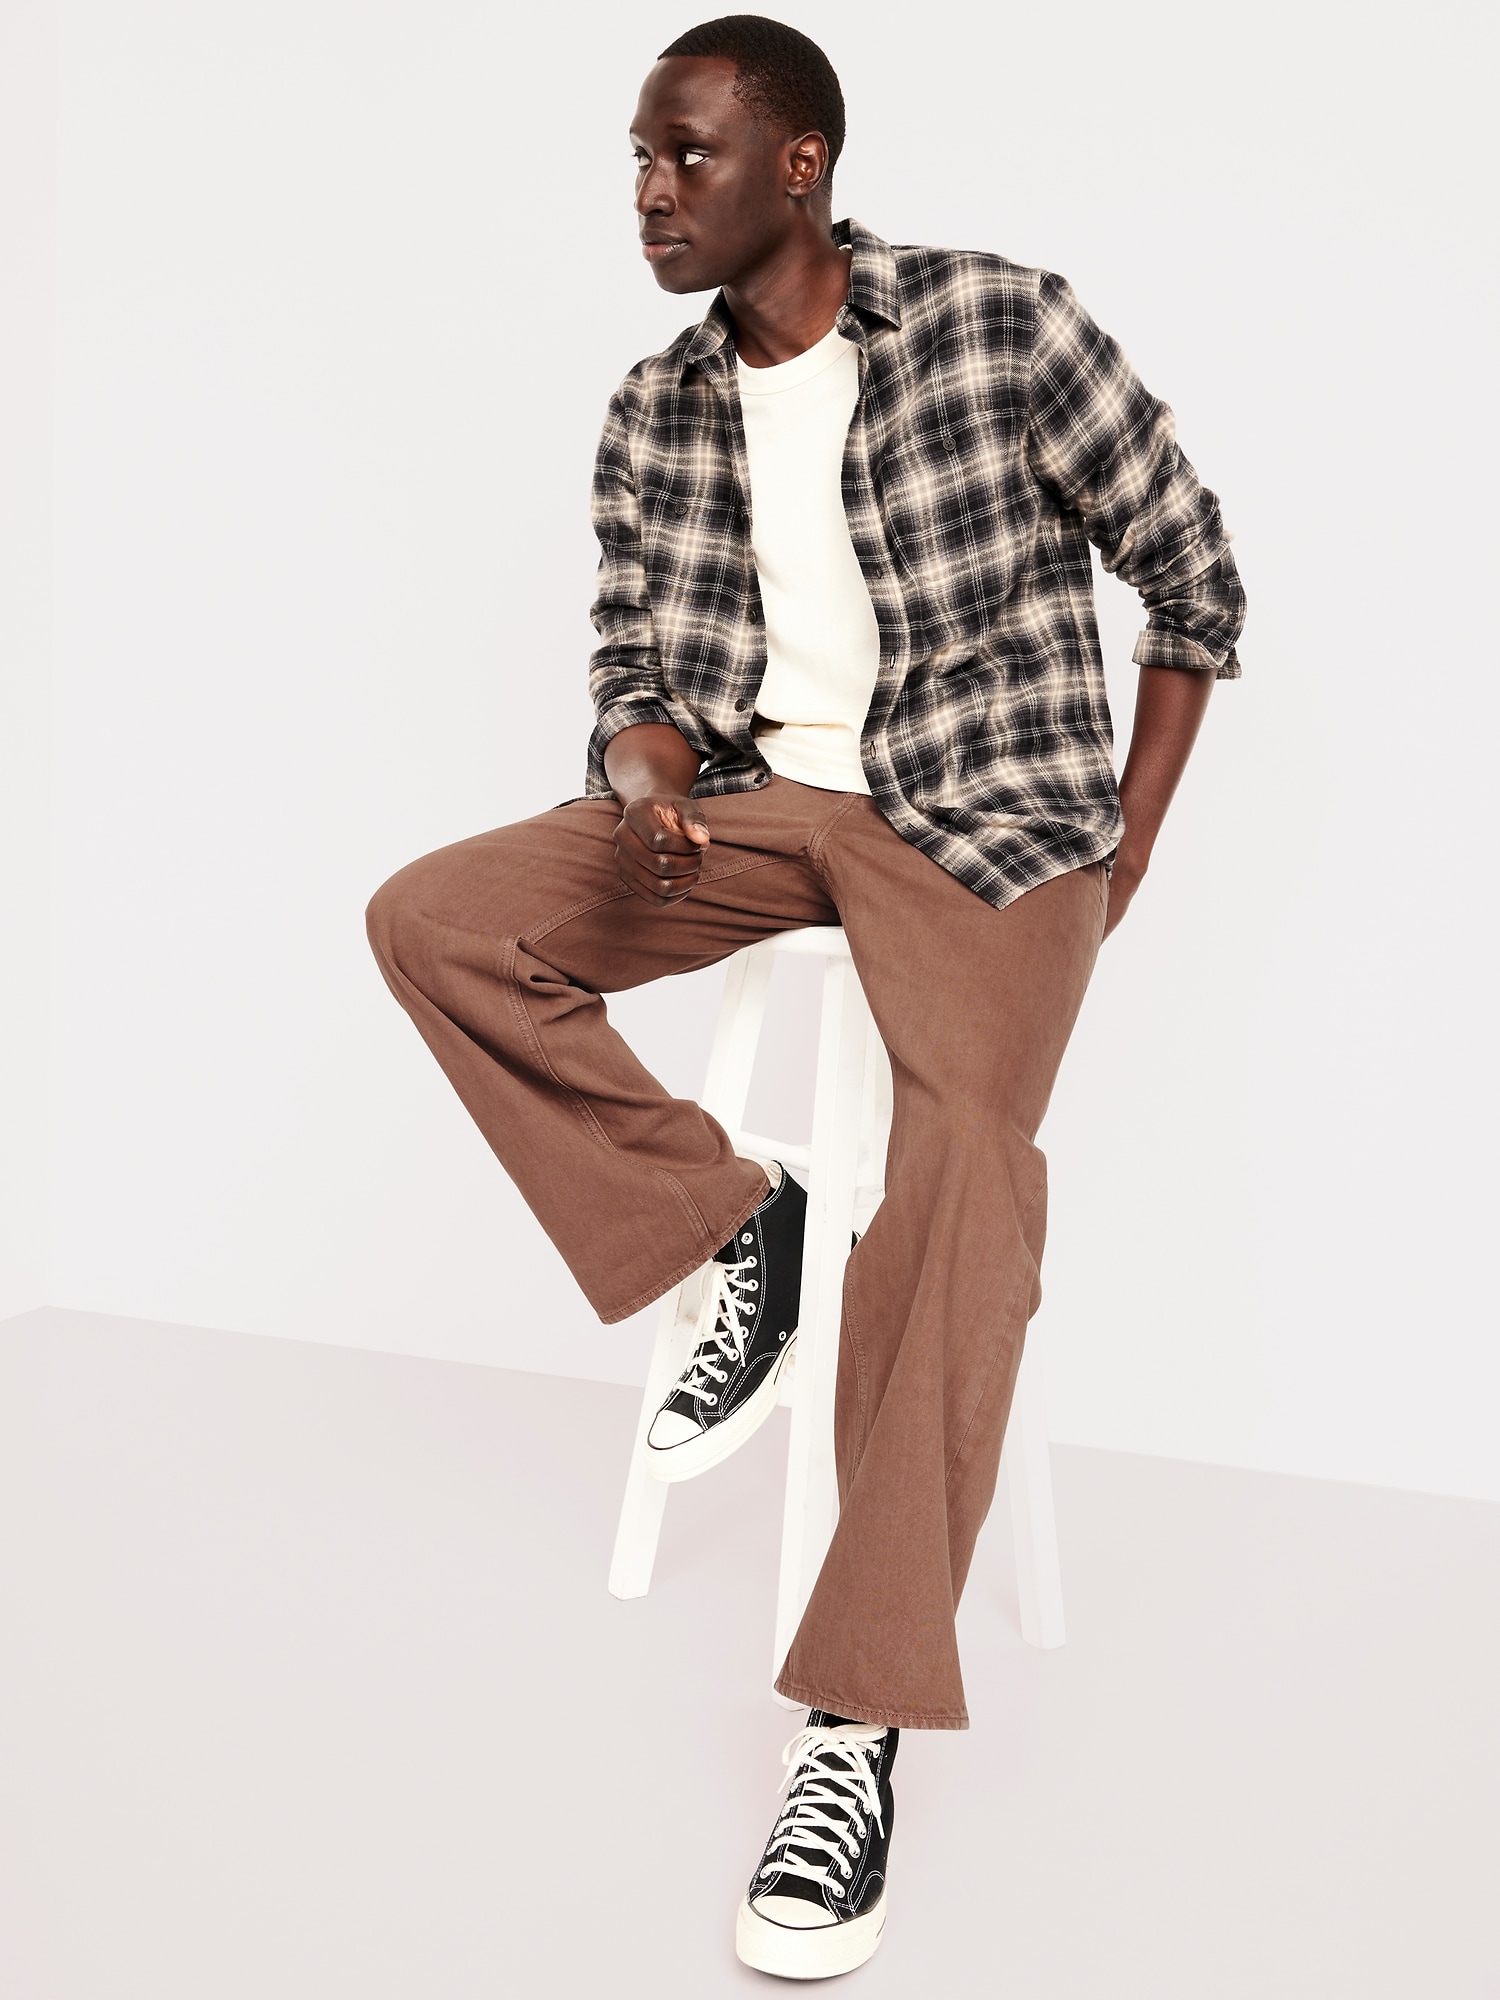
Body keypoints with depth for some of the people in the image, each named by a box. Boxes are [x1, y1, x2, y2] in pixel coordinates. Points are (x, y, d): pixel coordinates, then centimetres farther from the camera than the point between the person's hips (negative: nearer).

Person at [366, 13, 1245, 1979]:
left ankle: (859, 1723, -27)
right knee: (432, 918, -17)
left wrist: (1130, 847, -1)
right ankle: (732, 1227, -3)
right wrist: (651, 770, -14)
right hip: (751, 794, 5)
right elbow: (635, 663, 11)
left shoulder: (1000, 323, -5)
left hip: (990, 805, -5)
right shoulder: (654, 415, 8)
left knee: (961, 1169, -30)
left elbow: (1193, 569, 2)